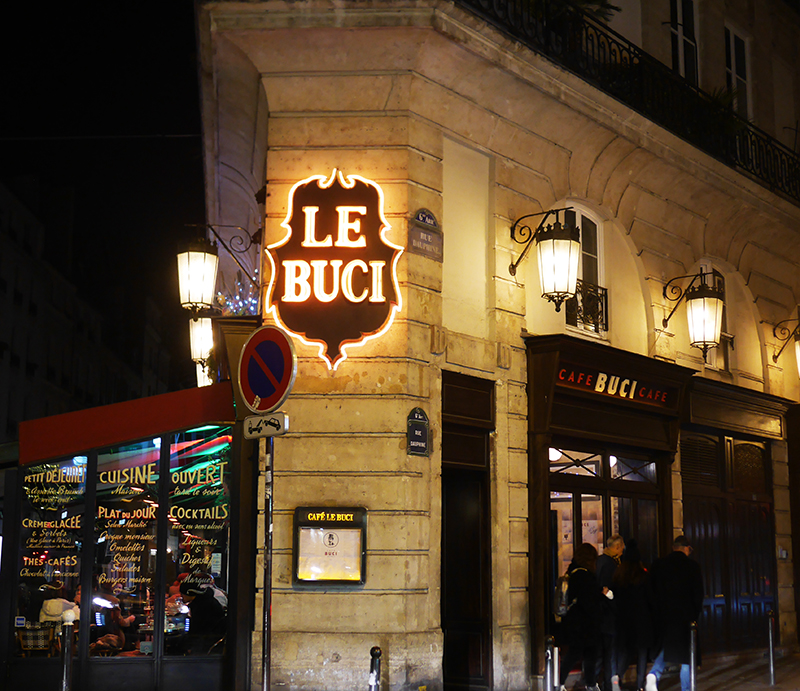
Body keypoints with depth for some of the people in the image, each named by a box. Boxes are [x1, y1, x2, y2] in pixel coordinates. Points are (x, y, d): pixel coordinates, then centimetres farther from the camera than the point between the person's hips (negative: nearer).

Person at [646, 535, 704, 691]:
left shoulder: (658, 564, 1)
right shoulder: (693, 566, -6)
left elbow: (651, 590, 3)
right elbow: (698, 594, -5)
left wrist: (656, 612, 11)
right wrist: (695, 615, 7)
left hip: (663, 615, 3)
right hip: (686, 617, -3)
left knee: (666, 649, 17)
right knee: (686, 655, 8)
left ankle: (654, 674, -8)